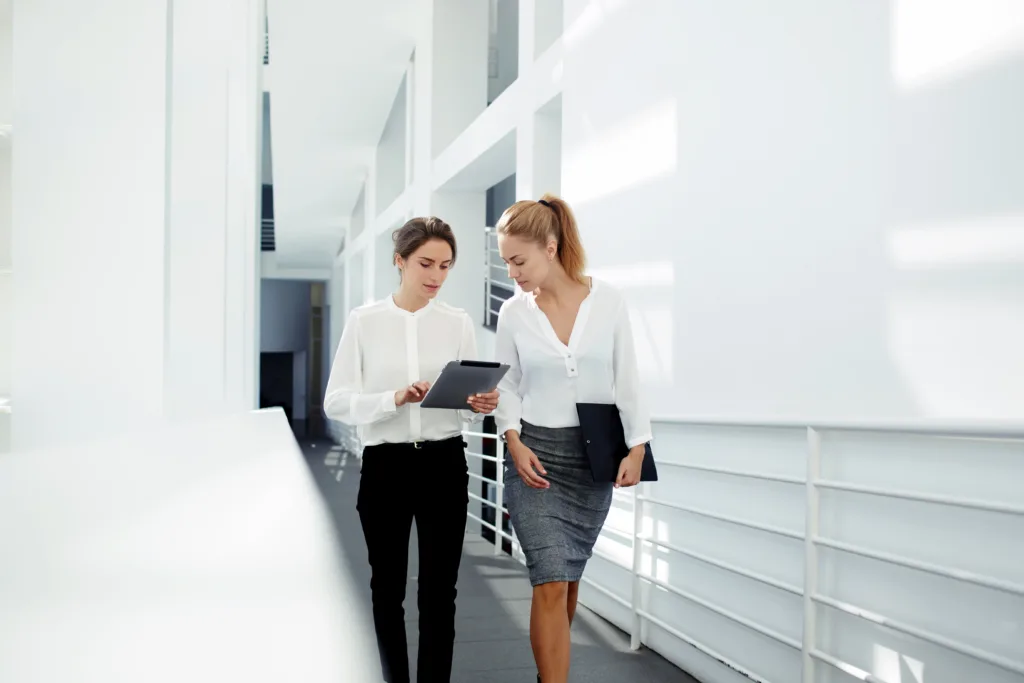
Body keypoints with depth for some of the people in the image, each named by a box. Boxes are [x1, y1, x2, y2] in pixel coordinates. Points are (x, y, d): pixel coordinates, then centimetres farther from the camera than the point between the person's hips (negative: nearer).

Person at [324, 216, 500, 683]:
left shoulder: (459, 323, 4)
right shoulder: (364, 321, -1)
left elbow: (471, 400, 6)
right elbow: (336, 401, -7)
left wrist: (479, 405, -18)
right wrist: (395, 398, -23)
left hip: (444, 465, 1)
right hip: (385, 466, -1)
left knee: (439, 590, 5)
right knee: (388, 586, 13)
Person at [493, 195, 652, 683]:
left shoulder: (607, 302, -5)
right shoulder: (513, 313, -4)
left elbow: (626, 378, 0)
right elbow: (507, 386, 4)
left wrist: (636, 446, -4)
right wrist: (513, 442, -11)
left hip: (593, 455, 1)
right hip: (535, 455, -1)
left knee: (567, 575, 14)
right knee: (552, 581, -10)